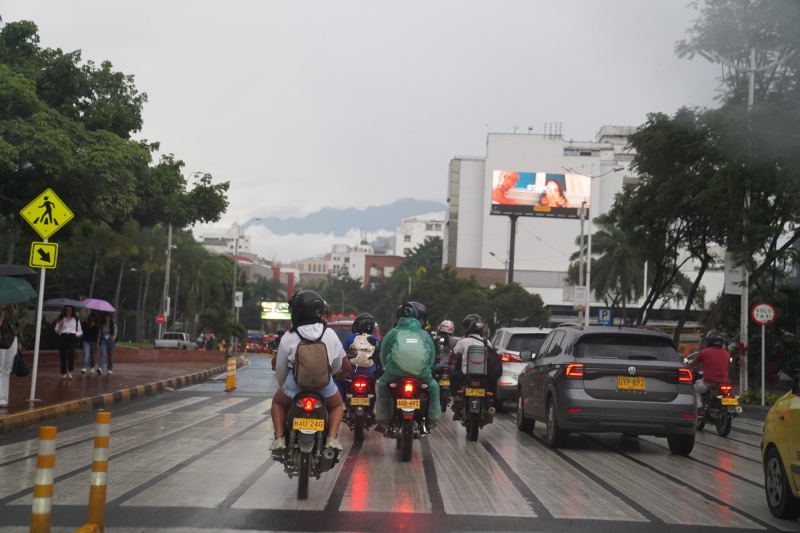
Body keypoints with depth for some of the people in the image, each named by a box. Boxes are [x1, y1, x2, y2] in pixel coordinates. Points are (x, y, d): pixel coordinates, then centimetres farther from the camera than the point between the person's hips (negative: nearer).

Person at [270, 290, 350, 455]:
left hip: (295, 385, -1)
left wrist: (283, 385, 22)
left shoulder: (288, 337, -4)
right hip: (324, 385, 1)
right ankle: (331, 438, 5)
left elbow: (280, 368, 2)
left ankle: (279, 439, 10)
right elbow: (339, 364, 12)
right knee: (337, 405, 31)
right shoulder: (329, 334, 2)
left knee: (277, 402, 30)